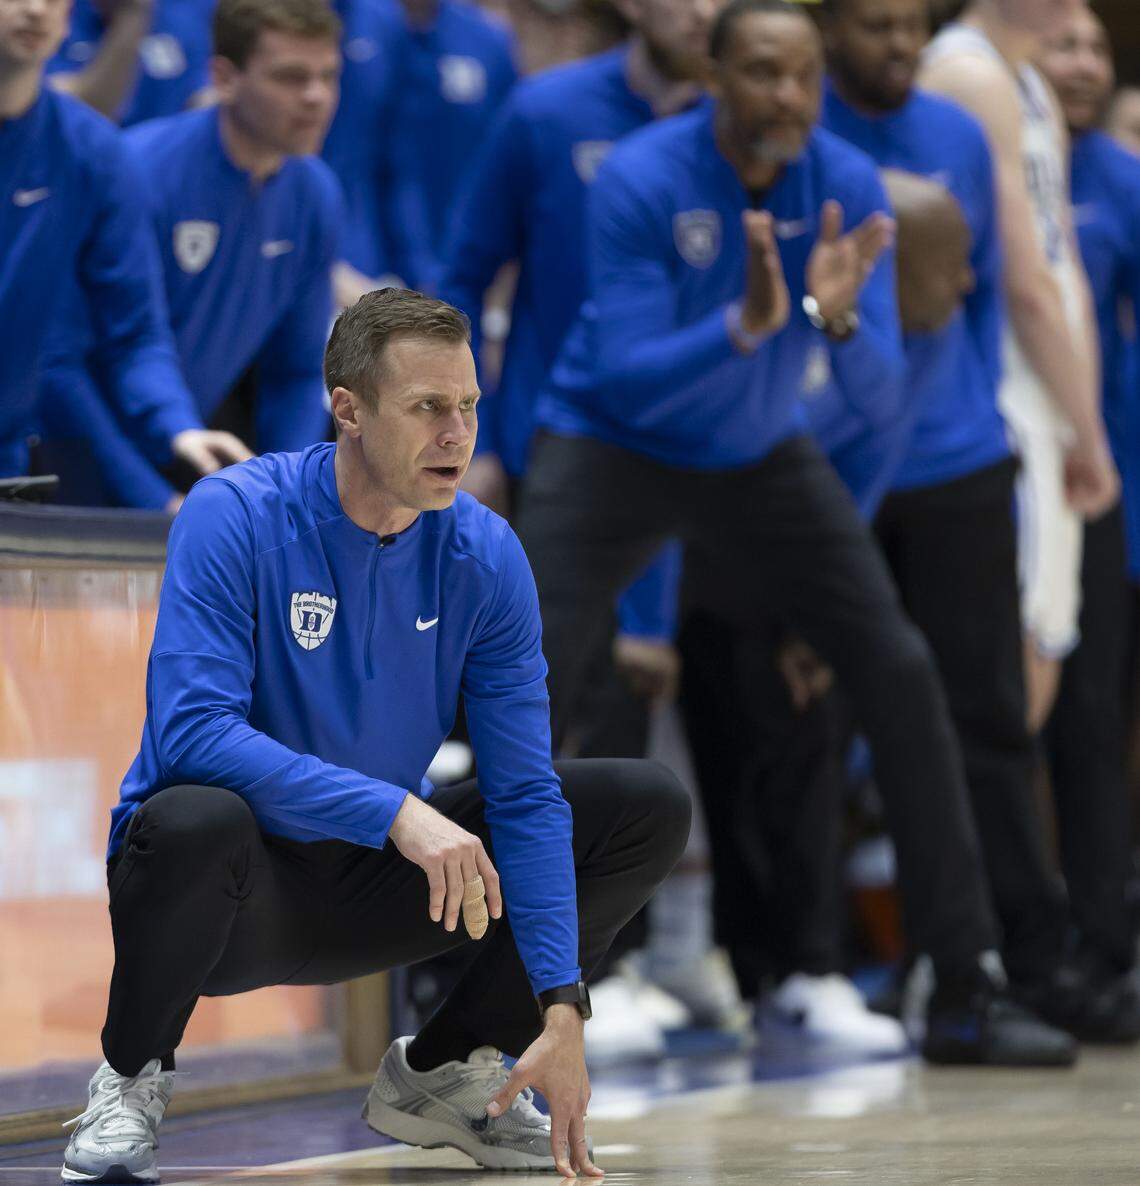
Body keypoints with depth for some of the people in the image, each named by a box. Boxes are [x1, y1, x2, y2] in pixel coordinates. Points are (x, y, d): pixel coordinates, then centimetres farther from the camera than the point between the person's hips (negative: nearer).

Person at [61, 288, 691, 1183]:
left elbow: (526, 795, -8)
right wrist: (392, 809, -38)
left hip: (376, 883, 5)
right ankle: (133, 1078, -8)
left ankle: (440, 1071, 10)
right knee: (195, 820, -41)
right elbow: (191, 726, -31)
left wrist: (559, 1008, -17)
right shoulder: (238, 515, -19)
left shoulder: (485, 554, -6)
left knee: (650, 808, -5)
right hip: (240, 888, -5)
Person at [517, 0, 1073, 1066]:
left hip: (759, 460, 4)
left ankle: (965, 995, 1)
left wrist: (837, 315, -34)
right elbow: (630, 381, -26)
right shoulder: (641, 181, -23)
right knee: (529, 688, -20)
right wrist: (745, 325, -41)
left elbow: (880, 378, -13)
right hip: (612, 447, -4)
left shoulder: (845, 185, -12)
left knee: (900, 672, -6)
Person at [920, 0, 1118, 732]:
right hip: (998, 416, -10)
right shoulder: (971, 76, -12)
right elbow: (1027, 287, -15)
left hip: (1043, 416, 10)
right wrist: (1089, 432, -6)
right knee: (1016, 679, -13)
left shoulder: (1034, 92, 19)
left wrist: (1086, 431, 11)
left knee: (1034, 674, 10)